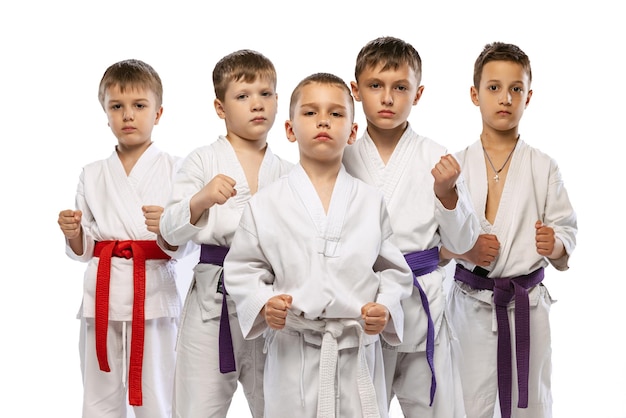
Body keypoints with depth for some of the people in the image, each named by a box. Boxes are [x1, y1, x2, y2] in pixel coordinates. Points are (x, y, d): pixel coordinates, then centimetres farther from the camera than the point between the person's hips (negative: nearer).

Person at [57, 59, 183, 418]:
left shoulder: (173, 169, 0)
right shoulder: (93, 175, 10)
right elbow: (83, 250, 13)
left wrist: (168, 229, -25)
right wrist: (73, 233, -7)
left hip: (153, 291, -3)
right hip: (102, 293, 3)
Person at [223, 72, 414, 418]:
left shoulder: (371, 202, 4)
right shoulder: (266, 204, 0)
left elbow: (393, 268, 9)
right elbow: (242, 268, 5)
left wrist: (385, 308, -9)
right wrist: (264, 303, -12)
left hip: (358, 350, 1)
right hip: (292, 351, -1)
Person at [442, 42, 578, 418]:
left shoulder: (544, 168, 1)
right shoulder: (455, 166, 0)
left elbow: (567, 230, 3)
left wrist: (554, 244, -18)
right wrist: (464, 248, -15)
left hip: (527, 304, 1)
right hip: (471, 303, 0)